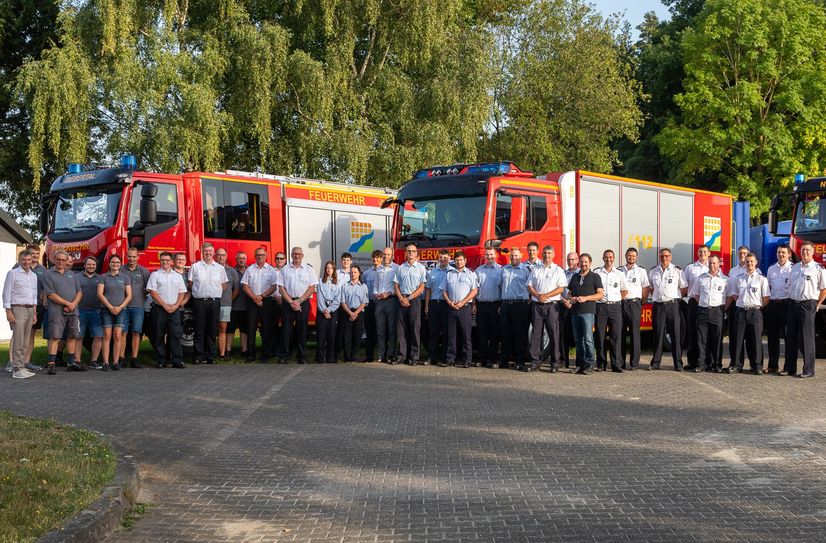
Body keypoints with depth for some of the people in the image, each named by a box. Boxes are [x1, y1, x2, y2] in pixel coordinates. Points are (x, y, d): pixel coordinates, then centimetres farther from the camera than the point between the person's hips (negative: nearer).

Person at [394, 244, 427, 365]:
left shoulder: (421, 268, 5)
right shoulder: (400, 268, 14)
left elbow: (421, 287, -2)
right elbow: (396, 285, 11)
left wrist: (409, 298, -9)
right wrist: (401, 298, -5)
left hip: (415, 300, -3)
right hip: (402, 300, 3)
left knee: (414, 328, -5)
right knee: (401, 328, 1)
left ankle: (414, 357, -4)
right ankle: (402, 355, 5)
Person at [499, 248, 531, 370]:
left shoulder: (526, 270, 3)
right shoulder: (504, 269, 16)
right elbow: (500, 284, 21)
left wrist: (530, 300, -4)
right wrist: (501, 302, 15)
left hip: (520, 304, -4)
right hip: (505, 304, 4)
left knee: (520, 333, -2)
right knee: (505, 332, 6)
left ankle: (520, 360, 1)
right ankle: (504, 359, 12)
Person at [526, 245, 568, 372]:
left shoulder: (558, 270, 5)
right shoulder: (536, 269, 14)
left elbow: (561, 288, -4)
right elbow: (530, 286, 10)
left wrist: (546, 295, -13)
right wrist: (537, 295, -9)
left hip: (552, 305, -3)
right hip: (537, 305, 3)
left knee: (554, 334, -4)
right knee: (536, 333, 2)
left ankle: (555, 363, 1)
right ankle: (535, 362, 6)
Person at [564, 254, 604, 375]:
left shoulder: (595, 277, 5)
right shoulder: (575, 277, 20)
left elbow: (600, 294, -2)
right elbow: (570, 292, 24)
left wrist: (585, 298, -13)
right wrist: (569, 300, 1)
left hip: (588, 311, -5)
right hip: (575, 311, 6)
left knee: (588, 338, -11)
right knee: (578, 339, 6)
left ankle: (589, 365, -10)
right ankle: (580, 364, 11)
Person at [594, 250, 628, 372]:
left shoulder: (619, 274, 12)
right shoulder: (597, 273, 8)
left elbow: (625, 291, 18)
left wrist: (617, 300, 10)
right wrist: (599, 297, 2)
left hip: (615, 306, 0)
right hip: (601, 306, 0)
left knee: (616, 336, -5)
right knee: (600, 336, 0)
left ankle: (616, 365, -5)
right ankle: (601, 365, 6)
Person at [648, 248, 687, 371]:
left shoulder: (677, 271, 1)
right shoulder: (653, 271, 10)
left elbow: (684, 288, 6)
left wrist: (675, 298, 5)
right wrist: (656, 297, 11)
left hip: (672, 305, -2)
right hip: (658, 305, 2)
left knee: (675, 334, -3)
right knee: (658, 334, 4)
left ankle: (678, 364, 0)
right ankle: (655, 363, 9)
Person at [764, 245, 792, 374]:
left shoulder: (793, 268, -3)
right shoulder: (771, 269, 14)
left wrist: (793, 303, -10)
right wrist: (767, 302, 10)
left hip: (786, 303, -5)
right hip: (772, 304, 5)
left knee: (788, 335, -1)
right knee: (772, 336, 9)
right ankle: (773, 365, 16)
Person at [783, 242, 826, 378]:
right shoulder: (795, 267, 16)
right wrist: (791, 300, 14)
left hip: (808, 305, -6)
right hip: (793, 304, 6)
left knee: (807, 338, -4)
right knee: (790, 337, 8)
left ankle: (809, 370, 1)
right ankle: (789, 368, 15)